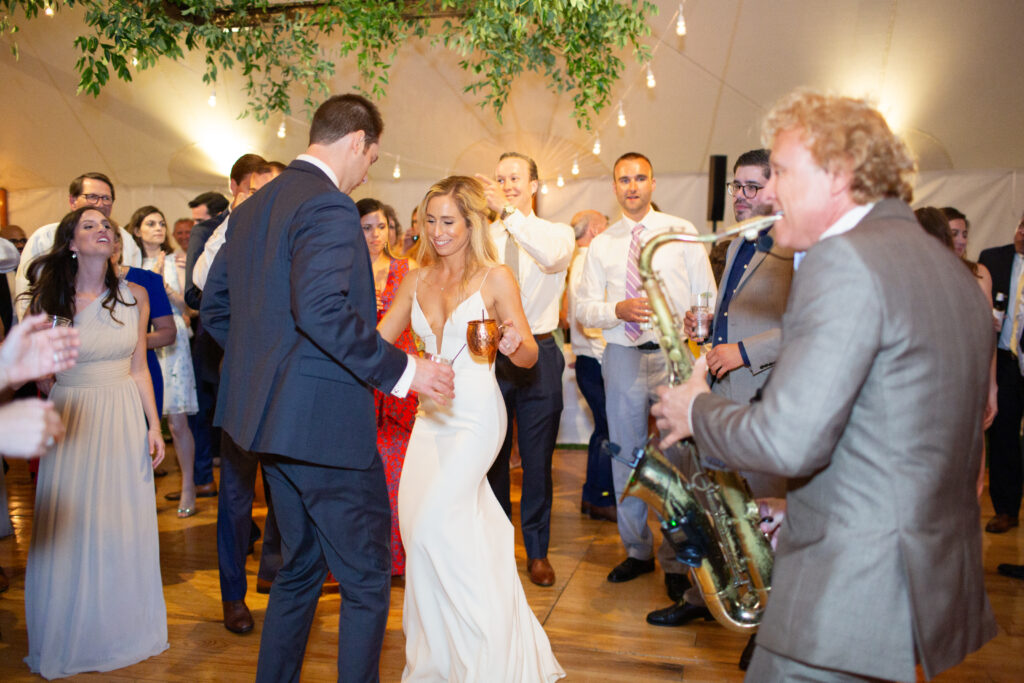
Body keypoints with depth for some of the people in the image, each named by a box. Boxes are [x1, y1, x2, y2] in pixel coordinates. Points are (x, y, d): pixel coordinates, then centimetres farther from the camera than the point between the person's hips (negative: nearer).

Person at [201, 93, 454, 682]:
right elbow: (321, 309, -29)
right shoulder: (329, 205, -16)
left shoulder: (254, 207, 13)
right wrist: (401, 369, -24)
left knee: (302, 567, 23)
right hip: (325, 420, -10)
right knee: (368, 580, 4)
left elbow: (215, 306, 17)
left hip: (275, 415, 10)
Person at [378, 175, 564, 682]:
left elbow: (529, 355, -5)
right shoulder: (417, 281, 9)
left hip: (475, 417, -5)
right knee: (417, 520, 5)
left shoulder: (495, 278, -5)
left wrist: (515, 343, -27)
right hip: (430, 417, 6)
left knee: (434, 522, -12)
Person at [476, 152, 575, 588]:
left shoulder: (557, 232, 1)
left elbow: (554, 256, -24)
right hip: (488, 352, 2)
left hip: (538, 354, -2)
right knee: (491, 457, 12)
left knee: (537, 458, 7)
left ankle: (537, 551, 24)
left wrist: (509, 212, -28)